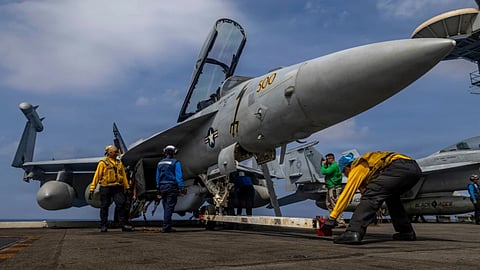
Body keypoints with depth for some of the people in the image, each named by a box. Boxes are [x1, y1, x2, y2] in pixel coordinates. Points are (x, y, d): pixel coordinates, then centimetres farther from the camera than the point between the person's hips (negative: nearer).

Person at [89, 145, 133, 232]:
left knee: (121, 205, -5)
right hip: (106, 188, -3)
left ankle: (123, 224, -1)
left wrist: (127, 187, 14)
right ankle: (103, 226, 15)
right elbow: (96, 176, -4)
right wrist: (92, 189, -9)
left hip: (117, 188, 3)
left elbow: (124, 176, 17)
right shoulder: (103, 163, -1)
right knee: (104, 207, 5)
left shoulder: (119, 163, 14)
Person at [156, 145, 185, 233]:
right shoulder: (175, 162, -7)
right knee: (169, 207, -4)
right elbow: (179, 176, -13)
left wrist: (158, 188, 21)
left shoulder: (160, 163, 12)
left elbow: (158, 177, 15)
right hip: (171, 186, -6)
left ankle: (167, 226, 17)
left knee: (166, 207, 13)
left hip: (162, 187, 6)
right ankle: (165, 227, -6)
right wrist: (181, 187, -11)